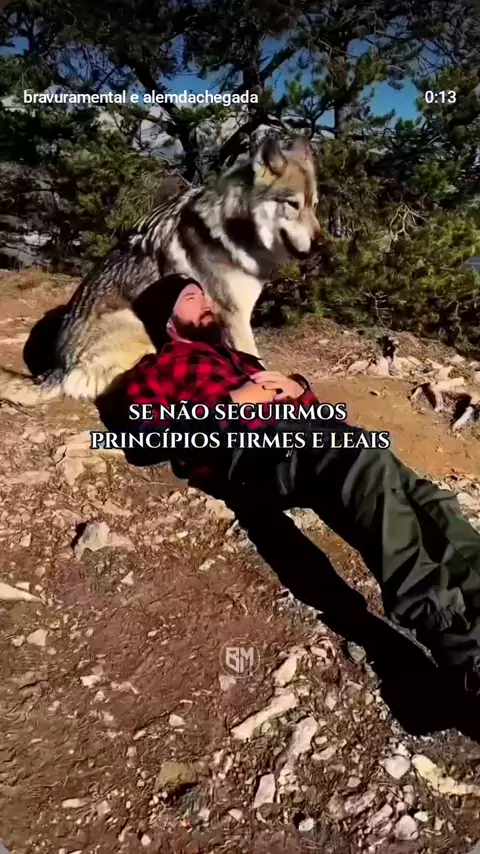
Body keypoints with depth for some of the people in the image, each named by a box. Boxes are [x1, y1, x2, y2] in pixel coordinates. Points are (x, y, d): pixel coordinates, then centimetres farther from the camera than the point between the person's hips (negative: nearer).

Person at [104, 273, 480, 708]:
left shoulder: (240, 357, 40)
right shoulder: (155, 370, 23)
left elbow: (307, 404, 34)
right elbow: (147, 440, 2)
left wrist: (295, 387, 9)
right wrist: (230, 401, -4)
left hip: (305, 432, 7)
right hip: (246, 451, -6)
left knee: (413, 492, -22)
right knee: (366, 463, -36)